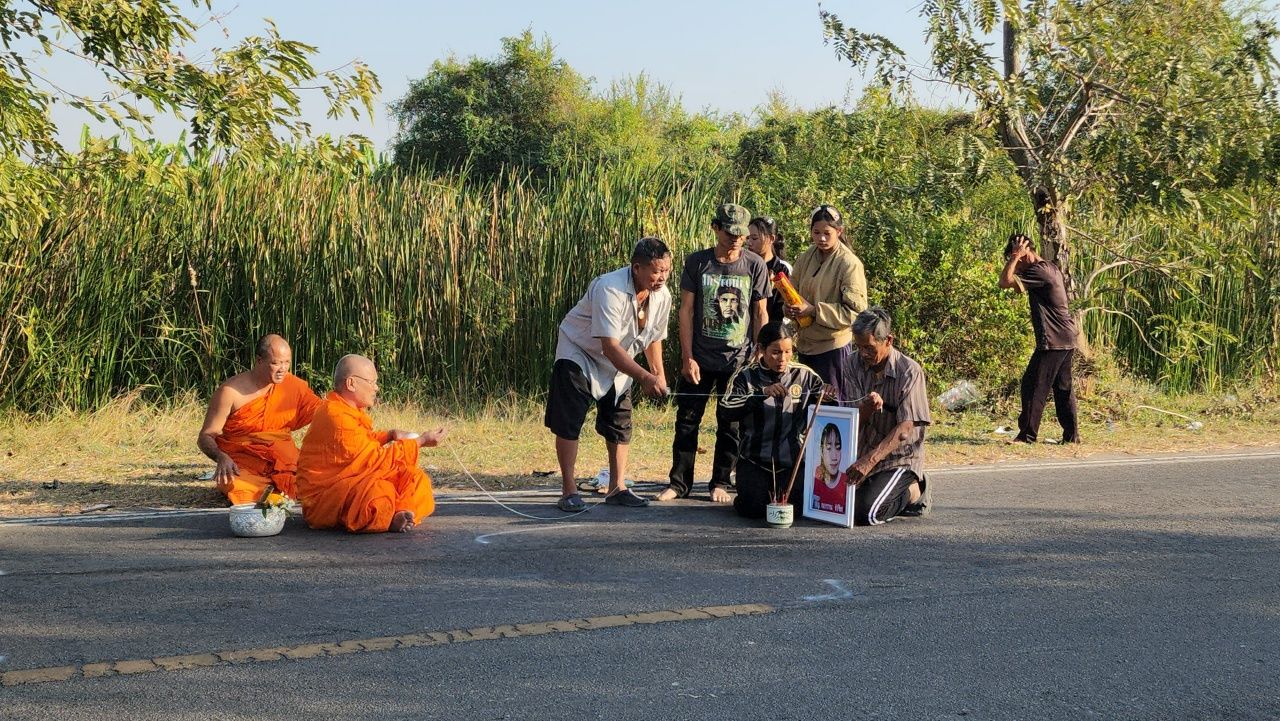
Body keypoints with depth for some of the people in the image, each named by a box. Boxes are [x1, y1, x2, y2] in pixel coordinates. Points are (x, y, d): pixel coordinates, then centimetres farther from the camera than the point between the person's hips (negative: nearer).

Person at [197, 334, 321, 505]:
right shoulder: (231, 392, -7)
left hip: (284, 461, 4)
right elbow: (205, 437, -6)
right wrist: (221, 458, -26)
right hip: (244, 465, -4)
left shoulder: (293, 385, 6)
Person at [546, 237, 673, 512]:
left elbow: (654, 338, 7)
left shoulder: (662, 296, -12)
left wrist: (660, 376, 2)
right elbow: (610, 346, -36)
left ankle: (617, 488, 17)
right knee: (568, 423, -10)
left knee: (620, 424, 6)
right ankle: (569, 491, -3)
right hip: (578, 353, -6)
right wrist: (645, 377, -41)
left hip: (618, 363, 7)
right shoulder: (609, 289, -33)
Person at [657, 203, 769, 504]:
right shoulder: (697, 262, -2)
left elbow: (760, 314, 3)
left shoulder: (755, 265, -1)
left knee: (731, 425, 5)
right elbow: (686, 310, 0)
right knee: (687, 420, 3)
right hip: (699, 358, 0)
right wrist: (687, 357, -5)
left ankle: (721, 483, 17)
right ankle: (679, 482, 13)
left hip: (738, 359, 0)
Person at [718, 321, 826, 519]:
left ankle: (775, 494, 17)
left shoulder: (805, 376, 4)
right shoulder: (746, 376, -1)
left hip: (791, 460, 2)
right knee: (754, 508, -21)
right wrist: (762, 393, -25)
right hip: (754, 459, -2)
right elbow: (726, 411, -15)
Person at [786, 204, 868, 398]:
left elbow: (856, 311, -17)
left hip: (834, 347, -6)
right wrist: (790, 308, -12)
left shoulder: (849, 264, -13)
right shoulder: (805, 259, 5)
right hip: (805, 345, 6)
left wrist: (814, 310, -22)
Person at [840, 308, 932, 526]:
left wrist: (869, 461, -34)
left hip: (899, 458, -6)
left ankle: (913, 491, 7)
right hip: (863, 454, 6)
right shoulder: (855, 365, 0)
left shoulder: (909, 372, -16)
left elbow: (904, 430, -23)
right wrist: (865, 408, -28)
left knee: (864, 513, -24)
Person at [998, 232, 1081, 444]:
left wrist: (1016, 256, -13)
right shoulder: (1051, 268, 16)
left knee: (1033, 385, -6)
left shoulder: (1039, 271, -16)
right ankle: (1071, 434, 14)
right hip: (1067, 339, 10)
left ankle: (1027, 434, -4)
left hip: (1052, 341, -10)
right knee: (1063, 387, 12)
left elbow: (1004, 282, -22)